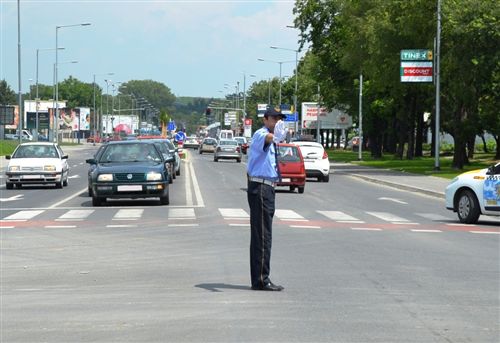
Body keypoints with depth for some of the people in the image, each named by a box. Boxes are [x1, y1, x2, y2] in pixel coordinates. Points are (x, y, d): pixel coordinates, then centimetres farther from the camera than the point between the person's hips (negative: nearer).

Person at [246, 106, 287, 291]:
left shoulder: (271, 140, 19)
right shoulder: (260, 134, -12)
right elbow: (267, 138, -38)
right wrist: (275, 137, -61)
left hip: (266, 188, 10)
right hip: (260, 188, -10)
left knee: (262, 235, 13)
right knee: (262, 235, -12)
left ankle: (259, 279, 18)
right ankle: (261, 280, -12)